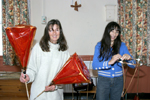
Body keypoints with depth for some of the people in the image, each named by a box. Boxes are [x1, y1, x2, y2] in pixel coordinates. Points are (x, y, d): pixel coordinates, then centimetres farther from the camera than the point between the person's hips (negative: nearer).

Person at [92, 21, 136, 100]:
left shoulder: (122, 45, 0)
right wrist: (109, 62, -32)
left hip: (118, 80, 2)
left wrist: (129, 58, -25)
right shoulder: (99, 45, -5)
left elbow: (133, 65, -2)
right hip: (103, 80, -2)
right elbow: (94, 65, -16)